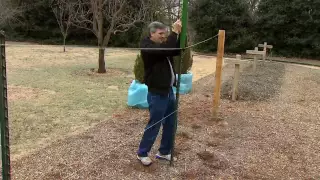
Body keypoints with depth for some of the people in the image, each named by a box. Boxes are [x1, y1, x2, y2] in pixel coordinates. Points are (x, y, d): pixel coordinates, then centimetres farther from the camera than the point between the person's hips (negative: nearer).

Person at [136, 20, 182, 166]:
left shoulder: (162, 44, 12)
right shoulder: (146, 46, -15)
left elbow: (178, 51, 7)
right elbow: (164, 50, -31)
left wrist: (180, 33, -6)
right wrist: (175, 32, -25)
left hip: (168, 91, 8)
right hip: (157, 93, -8)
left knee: (170, 124, 14)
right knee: (154, 126, 1)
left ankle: (164, 152, 29)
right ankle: (142, 153, 19)